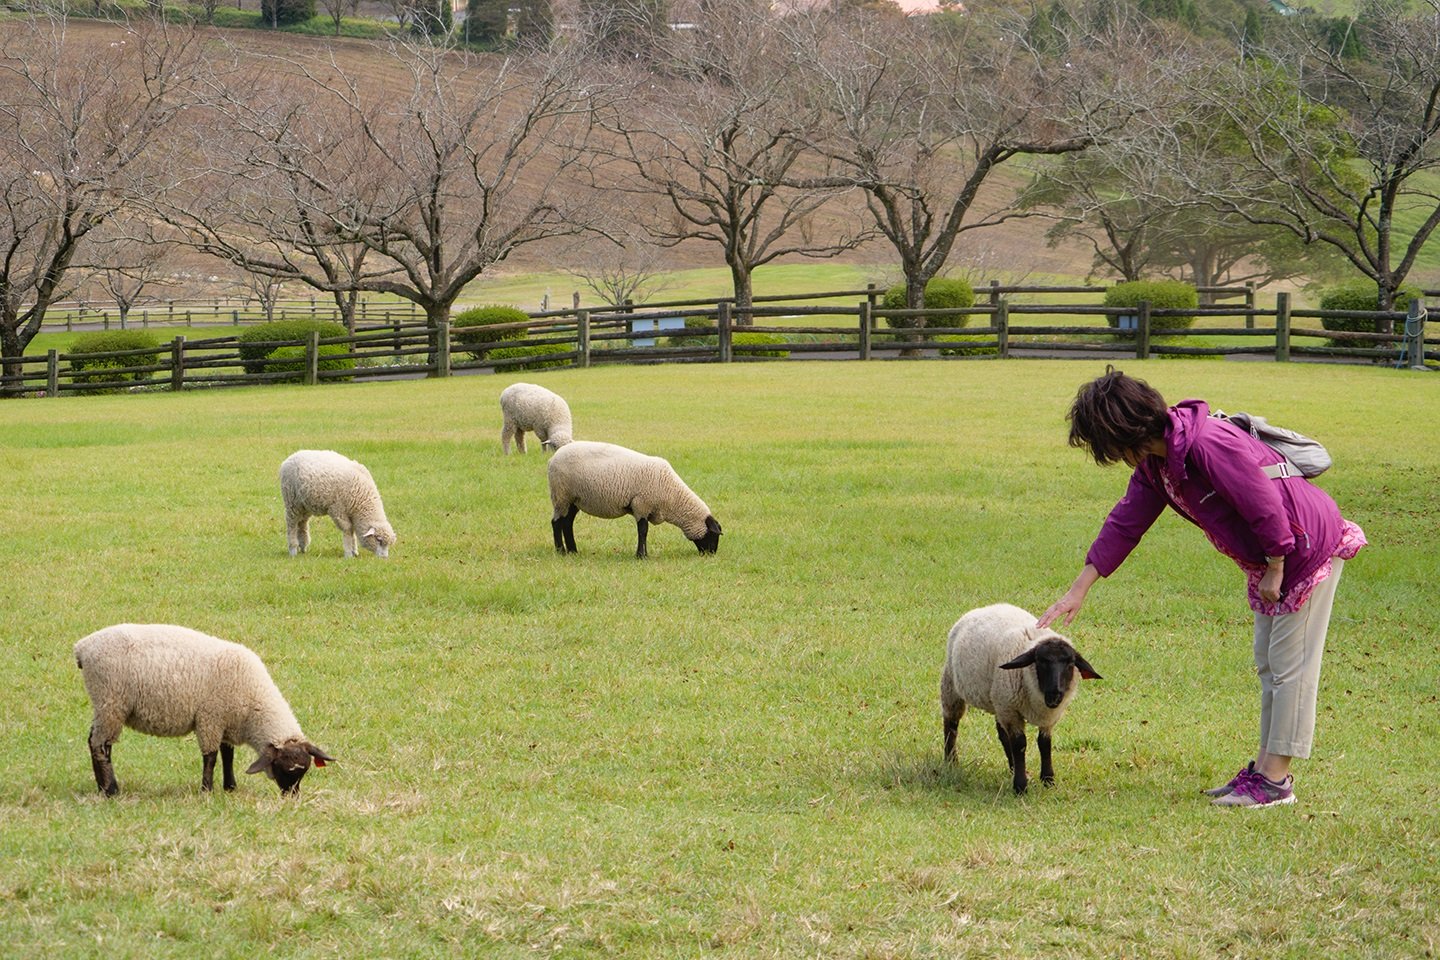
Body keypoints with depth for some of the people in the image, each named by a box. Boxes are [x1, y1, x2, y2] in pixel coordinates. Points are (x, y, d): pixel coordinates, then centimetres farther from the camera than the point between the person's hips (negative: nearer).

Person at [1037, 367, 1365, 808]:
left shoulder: (1209, 445, -30)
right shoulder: (1154, 462, 1)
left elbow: (1266, 507, -27)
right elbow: (1125, 523, 10)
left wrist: (1275, 572, -17)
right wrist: (1079, 589, 10)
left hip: (1309, 548, -10)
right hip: (1268, 556, 10)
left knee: (1291, 664, -5)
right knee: (1268, 662, 14)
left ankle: (1276, 780, -2)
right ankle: (1265, 767, 21)